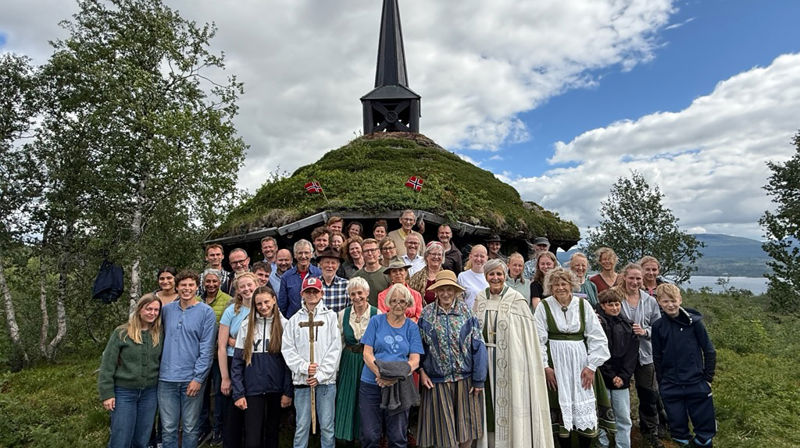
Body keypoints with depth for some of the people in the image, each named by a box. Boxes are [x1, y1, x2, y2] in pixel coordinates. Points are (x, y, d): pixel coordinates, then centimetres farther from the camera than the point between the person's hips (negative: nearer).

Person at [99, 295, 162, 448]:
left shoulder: (159, 334, 0)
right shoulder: (122, 333, -10)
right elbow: (107, 365, -7)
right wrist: (107, 394, -9)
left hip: (150, 393, 3)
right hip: (124, 392, -3)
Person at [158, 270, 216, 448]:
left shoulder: (206, 312, -5)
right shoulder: (166, 309, 6)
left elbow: (207, 349, -8)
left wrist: (198, 378, -13)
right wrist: (158, 369, 5)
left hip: (192, 379, -2)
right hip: (167, 378, 3)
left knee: (190, 428, 9)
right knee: (168, 428, 11)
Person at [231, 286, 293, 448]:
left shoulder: (284, 325, -2)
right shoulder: (247, 325, 0)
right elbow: (237, 362, 0)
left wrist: (288, 392, -6)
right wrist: (238, 393, -6)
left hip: (276, 390, 0)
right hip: (253, 390, 0)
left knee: (272, 434, 14)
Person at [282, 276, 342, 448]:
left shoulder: (330, 316, 2)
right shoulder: (295, 319, 7)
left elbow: (335, 348, -3)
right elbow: (287, 349, 2)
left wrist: (320, 375, -9)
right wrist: (304, 367, -11)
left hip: (326, 380, -1)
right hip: (301, 379, 1)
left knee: (327, 426, 5)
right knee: (301, 426, 7)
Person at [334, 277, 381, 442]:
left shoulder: (377, 314, -10)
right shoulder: (343, 314, -1)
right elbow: (339, 344, 6)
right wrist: (336, 369, 6)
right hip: (348, 363, 3)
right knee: (347, 403, 9)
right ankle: (349, 437, 30)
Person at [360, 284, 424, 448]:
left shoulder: (412, 327, 5)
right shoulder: (376, 321, 2)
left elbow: (415, 360, -1)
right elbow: (367, 353, -3)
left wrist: (396, 376, -18)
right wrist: (380, 374, -20)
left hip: (399, 387, 1)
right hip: (371, 385, -1)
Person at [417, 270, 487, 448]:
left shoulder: (466, 312, -4)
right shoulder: (426, 314, -2)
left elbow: (478, 347, -4)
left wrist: (478, 380, -5)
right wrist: (421, 371, -5)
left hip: (465, 379, 0)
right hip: (437, 381, 0)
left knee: (467, 426, 10)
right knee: (443, 430, 8)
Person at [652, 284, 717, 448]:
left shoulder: (694, 321, -7)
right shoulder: (658, 327, -2)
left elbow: (709, 351, 0)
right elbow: (657, 358, 6)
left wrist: (708, 378, -1)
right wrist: (661, 383, 7)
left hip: (697, 384, -1)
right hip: (670, 388, 1)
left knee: (705, 427, 8)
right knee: (678, 426, 11)